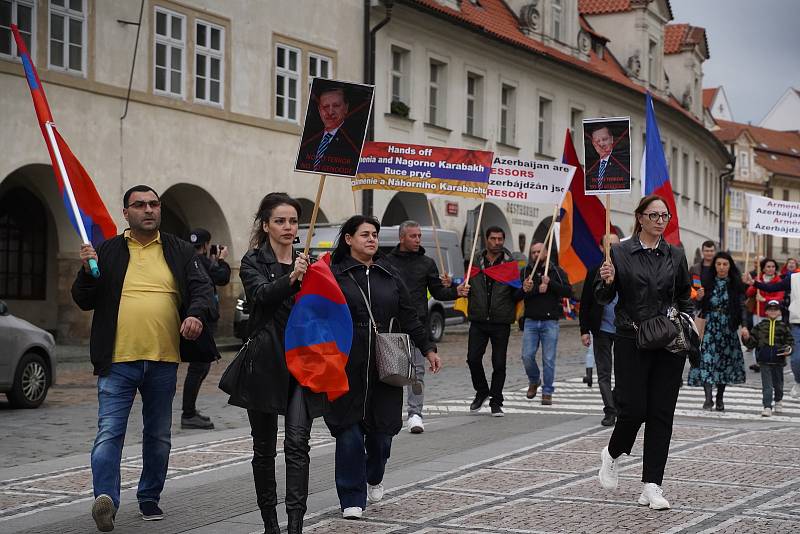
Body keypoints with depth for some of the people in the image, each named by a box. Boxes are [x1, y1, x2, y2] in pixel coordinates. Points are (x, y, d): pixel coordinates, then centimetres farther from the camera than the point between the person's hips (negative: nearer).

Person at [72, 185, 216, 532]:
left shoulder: (179, 251, 9)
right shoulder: (108, 251, 6)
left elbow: (201, 288, 3)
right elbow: (83, 301, 7)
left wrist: (197, 313, -18)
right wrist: (88, 272, -12)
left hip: (164, 360, 2)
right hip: (117, 360, -2)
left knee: (158, 435, 13)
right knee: (109, 432, -13)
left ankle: (149, 497, 27)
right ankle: (105, 499, -19)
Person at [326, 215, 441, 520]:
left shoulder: (388, 275, 12)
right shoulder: (334, 274, -1)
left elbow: (409, 317, 14)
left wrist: (428, 349, 10)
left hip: (385, 366, 4)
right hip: (348, 367, -4)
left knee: (382, 428, 8)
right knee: (349, 431, -4)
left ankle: (374, 479, 36)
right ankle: (352, 499, 5)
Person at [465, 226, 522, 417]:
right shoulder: (475, 263, 7)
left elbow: (516, 296, 3)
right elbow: (467, 288, 12)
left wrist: (523, 290, -18)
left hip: (501, 323, -1)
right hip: (478, 322, 2)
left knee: (499, 363, 2)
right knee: (473, 359, -3)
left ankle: (496, 402, 15)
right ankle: (482, 392, 22)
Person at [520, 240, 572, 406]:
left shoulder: (557, 271, 6)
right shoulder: (526, 272, 8)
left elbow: (568, 292, -6)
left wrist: (550, 283, -15)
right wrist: (538, 289, -18)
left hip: (550, 321, -1)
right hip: (531, 321, 1)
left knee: (549, 359, -2)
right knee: (527, 356, -3)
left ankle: (547, 392, 8)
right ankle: (534, 381, 25)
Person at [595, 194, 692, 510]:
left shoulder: (675, 256, 8)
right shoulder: (620, 253, -1)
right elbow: (603, 298, 0)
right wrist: (606, 281, -21)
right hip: (631, 342, -3)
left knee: (661, 414, 0)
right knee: (633, 409, -5)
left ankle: (651, 486, 6)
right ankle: (612, 454, 27)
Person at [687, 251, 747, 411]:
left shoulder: (735, 284, 4)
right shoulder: (707, 282, 5)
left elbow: (742, 306, 1)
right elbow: (700, 305, 9)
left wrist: (744, 325, -10)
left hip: (728, 327, 1)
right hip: (709, 325, -1)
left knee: (725, 359, 4)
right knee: (707, 358, -14)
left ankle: (720, 398, 15)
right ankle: (708, 397, -20)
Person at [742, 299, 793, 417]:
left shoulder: (783, 327, 2)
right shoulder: (760, 326, 3)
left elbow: (790, 340, 5)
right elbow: (752, 342, 5)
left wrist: (789, 348, -15)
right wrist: (747, 338, -14)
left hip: (778, 360, 1)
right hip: (765, 361, -1)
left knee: (778, 383, 17)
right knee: (767, 385, -5)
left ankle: (778, 401, 41)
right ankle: (767, 407, -6)